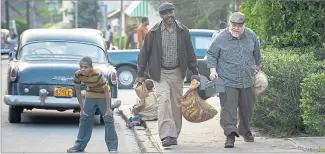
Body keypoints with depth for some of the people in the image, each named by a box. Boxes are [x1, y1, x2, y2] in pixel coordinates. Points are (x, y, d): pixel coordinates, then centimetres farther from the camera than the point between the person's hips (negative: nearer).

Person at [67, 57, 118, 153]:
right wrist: (82, 108, -5)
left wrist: (108, 108, -21)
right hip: (90, 95, 4)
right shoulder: (78, 74, -24)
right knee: (84, 118, 7)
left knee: (108, 119, -6)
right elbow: (78, 90, -8)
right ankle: (79, 145, 15)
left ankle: (112, 146, 0)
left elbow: (106, 90, -24)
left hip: (103, 95, -4)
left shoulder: (97, 74, -35)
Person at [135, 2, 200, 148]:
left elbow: (190, 52, 9)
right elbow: (144, 53, 2)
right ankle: (166, 135, -21)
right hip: (160, 73, -3)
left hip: (177, 72, 3)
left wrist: (194, 71, 7)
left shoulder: (183, 31, 3)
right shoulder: (154, 33, -3)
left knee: (176, 104, 8)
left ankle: (174, 135, 20)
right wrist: (140, 74, 1)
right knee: (164, 101, -16)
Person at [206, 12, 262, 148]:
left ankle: (245, 131, 35)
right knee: (228, 108, -14)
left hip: (247, 81, 4)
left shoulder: (251, 36, 4)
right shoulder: (221, 38, -7)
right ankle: (230, 135, -17)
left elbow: (257, 54, 21)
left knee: (247, 109, 15)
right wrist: (213, 69, -10)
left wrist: (258, 66, 33)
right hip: (227, 81, -4)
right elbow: (211, 54, 2)